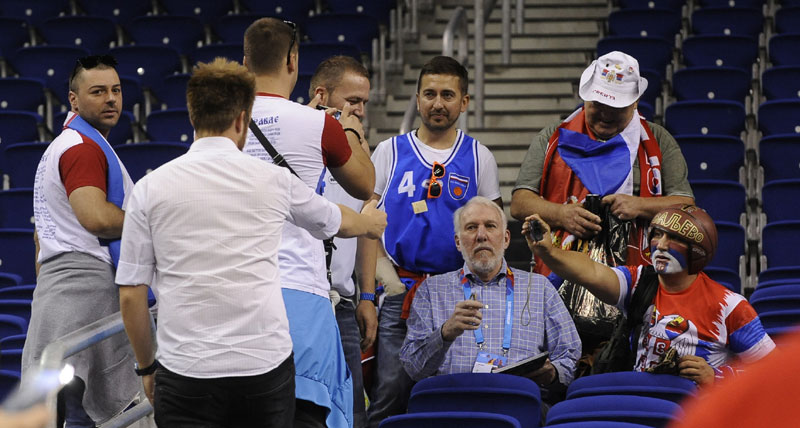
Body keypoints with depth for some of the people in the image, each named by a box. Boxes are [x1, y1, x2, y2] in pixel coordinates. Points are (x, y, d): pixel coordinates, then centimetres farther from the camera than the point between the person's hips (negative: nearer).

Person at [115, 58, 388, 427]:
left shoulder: (150, 189, 0)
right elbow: (338, 221, 26)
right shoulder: (273, 180, 4)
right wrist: (370, 221, 49)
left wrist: (146, 367, 15)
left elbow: (130, 294, 1)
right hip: (266, 366, 1)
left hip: (185, 374, -1)